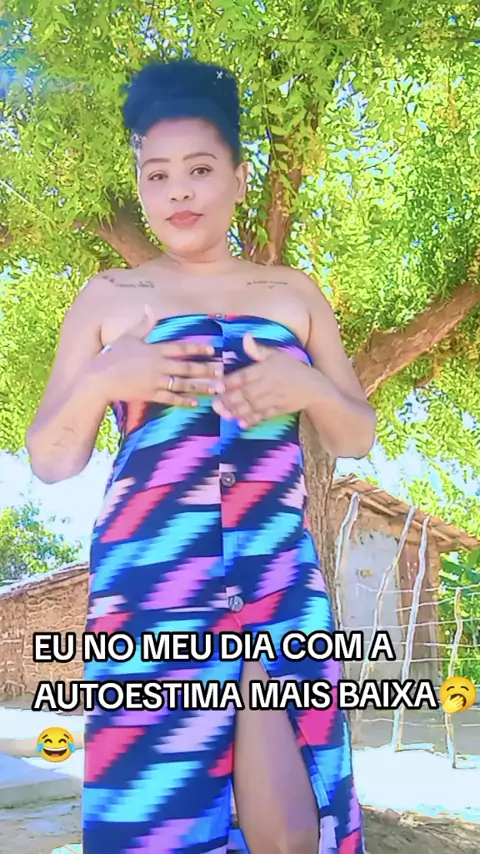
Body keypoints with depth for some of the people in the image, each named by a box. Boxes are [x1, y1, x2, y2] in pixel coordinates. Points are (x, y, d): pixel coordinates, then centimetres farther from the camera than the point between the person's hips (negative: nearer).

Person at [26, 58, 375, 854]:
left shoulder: (294, 293, 10)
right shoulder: (106, 298, 5)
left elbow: (358, 438, 12)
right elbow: (49, 462, 5)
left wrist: (310, 388, -9)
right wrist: (98, 383, -13)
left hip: (280, 582, 2)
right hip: (150, 588, -1)